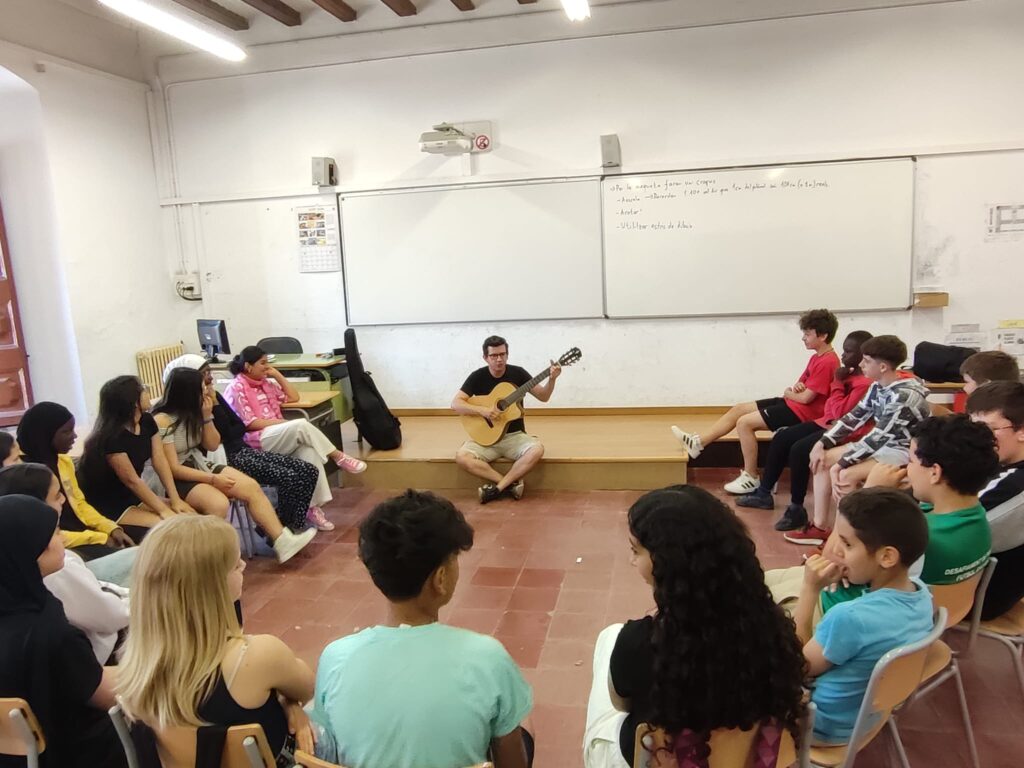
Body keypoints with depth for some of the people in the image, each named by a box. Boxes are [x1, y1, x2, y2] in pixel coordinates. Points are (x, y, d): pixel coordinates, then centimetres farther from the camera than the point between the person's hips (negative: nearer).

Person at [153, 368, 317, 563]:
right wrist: (213, 479, -21)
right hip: (178, 479, -8)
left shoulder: (192, 412, 2)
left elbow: (212, 445, 10)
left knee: (251, 487, -11)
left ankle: (283, 542, -12)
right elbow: (173, 469, -20)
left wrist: (207, 415, -5)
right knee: (219, 503, -34)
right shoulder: (162, 421, -19)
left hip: (201, 465, 8)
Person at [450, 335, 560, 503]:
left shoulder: (517, 373, -1)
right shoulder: (478, 377, -3)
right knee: (462, 457, -28)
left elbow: (543, 397, 1)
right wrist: (481, 410, -23)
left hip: (514, 435, 0)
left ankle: (496, 488, -21)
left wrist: (552, 379, -18)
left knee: (537, 450, -31)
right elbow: (455, 404, -8)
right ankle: (511, 483, -18)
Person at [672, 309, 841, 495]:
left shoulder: (827, 362, -19)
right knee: (738, 409, 4)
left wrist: (789, 392, 0)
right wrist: (795, 388, -8)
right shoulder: (817, 358, 14)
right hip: (792, 403, 10)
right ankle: (697, 442, 4)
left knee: (744, 422, -18)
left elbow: (806, 398, -22)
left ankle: (750, 478, -9)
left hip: (802, 412, -10)